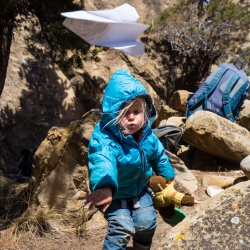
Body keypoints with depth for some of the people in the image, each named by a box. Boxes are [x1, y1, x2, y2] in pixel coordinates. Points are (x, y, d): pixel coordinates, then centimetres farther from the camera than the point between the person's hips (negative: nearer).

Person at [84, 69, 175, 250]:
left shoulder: (147, 135, -14)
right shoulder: (104, 138, -36)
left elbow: (159, 156, 6)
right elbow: (102, 162, -57)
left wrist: (168, 175, 21)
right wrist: (105, 187, -77)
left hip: (140, 189, 6)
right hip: (115, 194, -5)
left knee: (147, 223, 8)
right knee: (122, 228, -17)